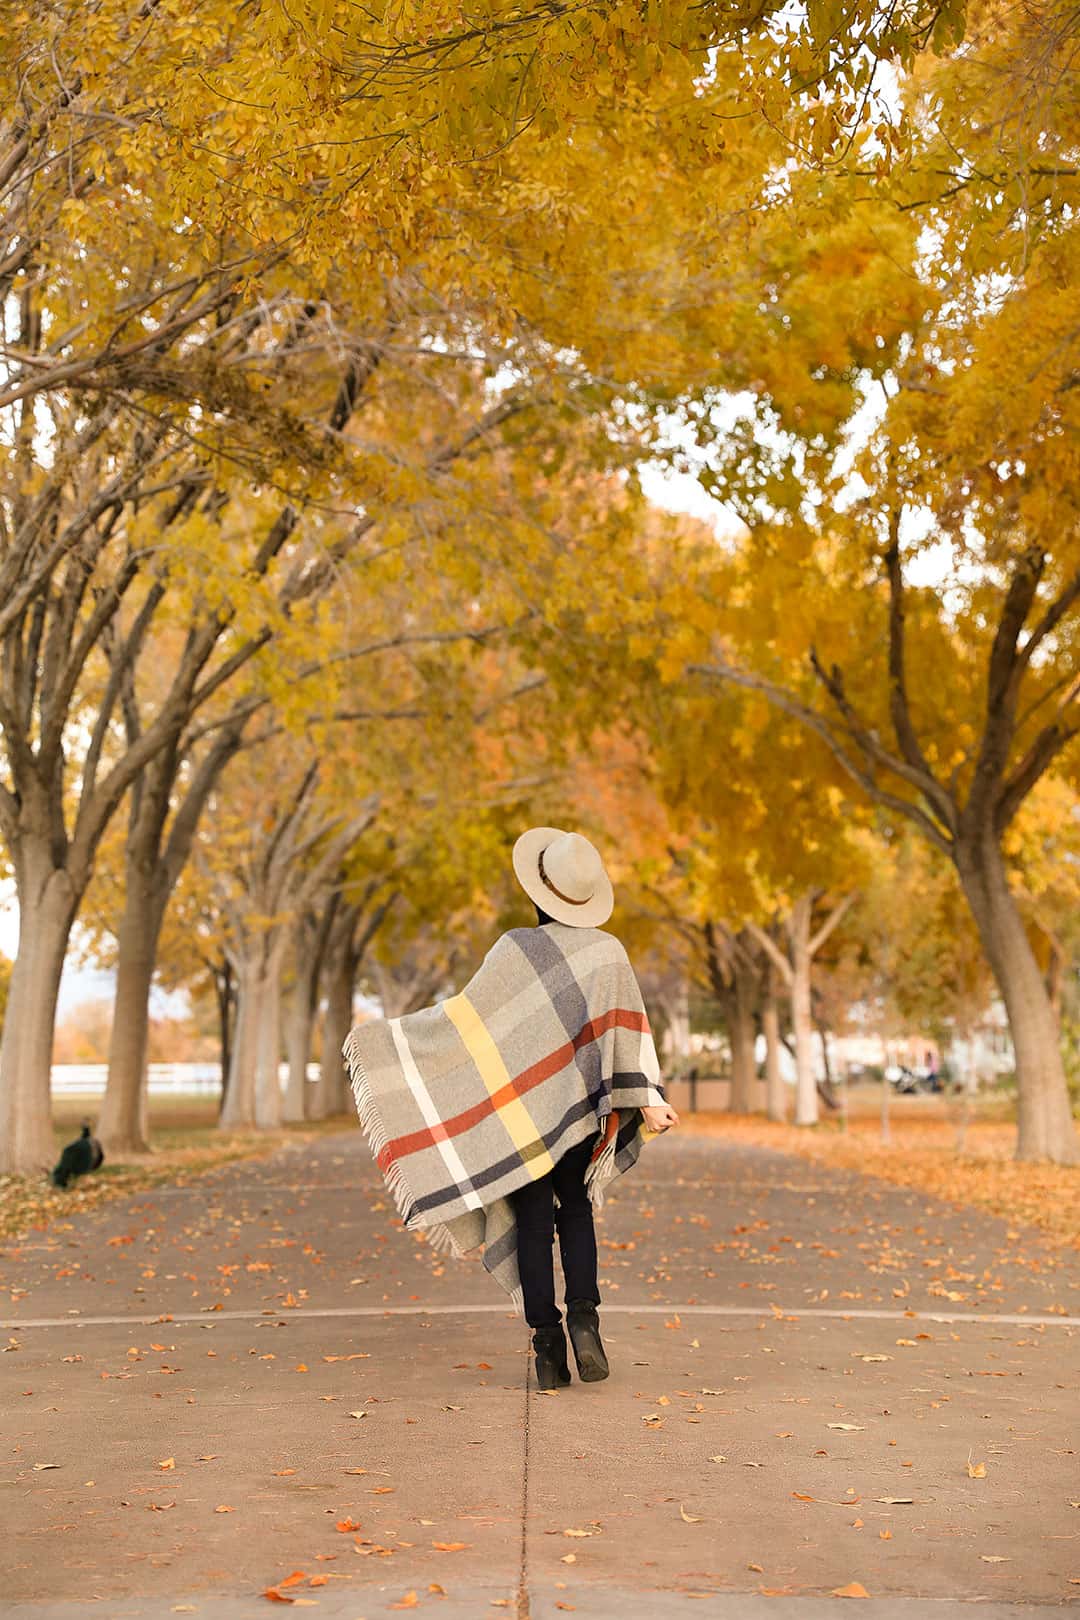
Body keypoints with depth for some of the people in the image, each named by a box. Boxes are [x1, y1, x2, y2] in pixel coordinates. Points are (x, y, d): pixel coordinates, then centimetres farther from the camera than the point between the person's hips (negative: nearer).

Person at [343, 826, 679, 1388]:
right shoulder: (608, 950, -3)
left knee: (533, 1224, 7)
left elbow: (466, 1014, -11)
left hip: (522, 1110, -2)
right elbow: (625, 1030, -9)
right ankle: (583, 1319, 2)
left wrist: (386, 1035, -4)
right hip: (582, 1107, 2)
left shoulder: (517, 948, -11)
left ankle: (547, 1342, 5)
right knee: (576, 1210, 19)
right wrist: (646, 1102, -12)